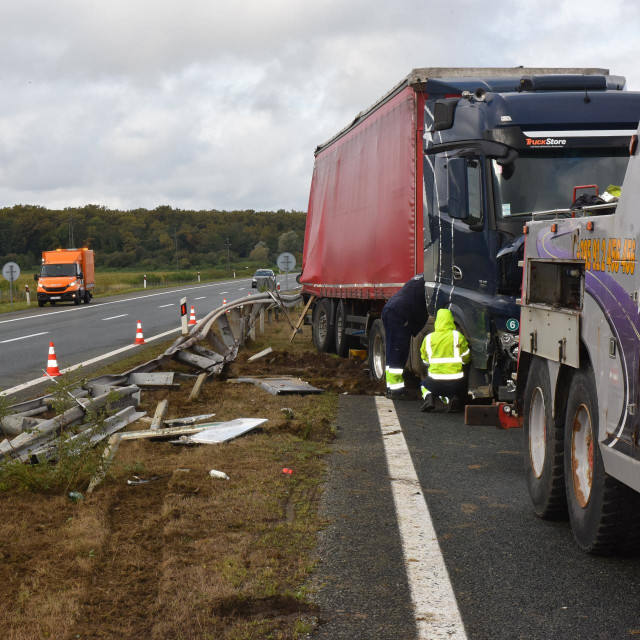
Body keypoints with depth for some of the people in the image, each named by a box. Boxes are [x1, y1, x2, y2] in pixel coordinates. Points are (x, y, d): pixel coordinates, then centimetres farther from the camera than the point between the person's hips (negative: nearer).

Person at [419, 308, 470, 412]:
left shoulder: (428, 338, 3)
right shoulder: (458, 336, -2)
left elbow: (425, 360, 12)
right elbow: (466, 358, 4)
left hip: (435, 383, 0)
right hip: (456, 383, 0)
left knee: (424, 385, 35)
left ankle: (428, 397, 1)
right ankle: (451, 398, -2)